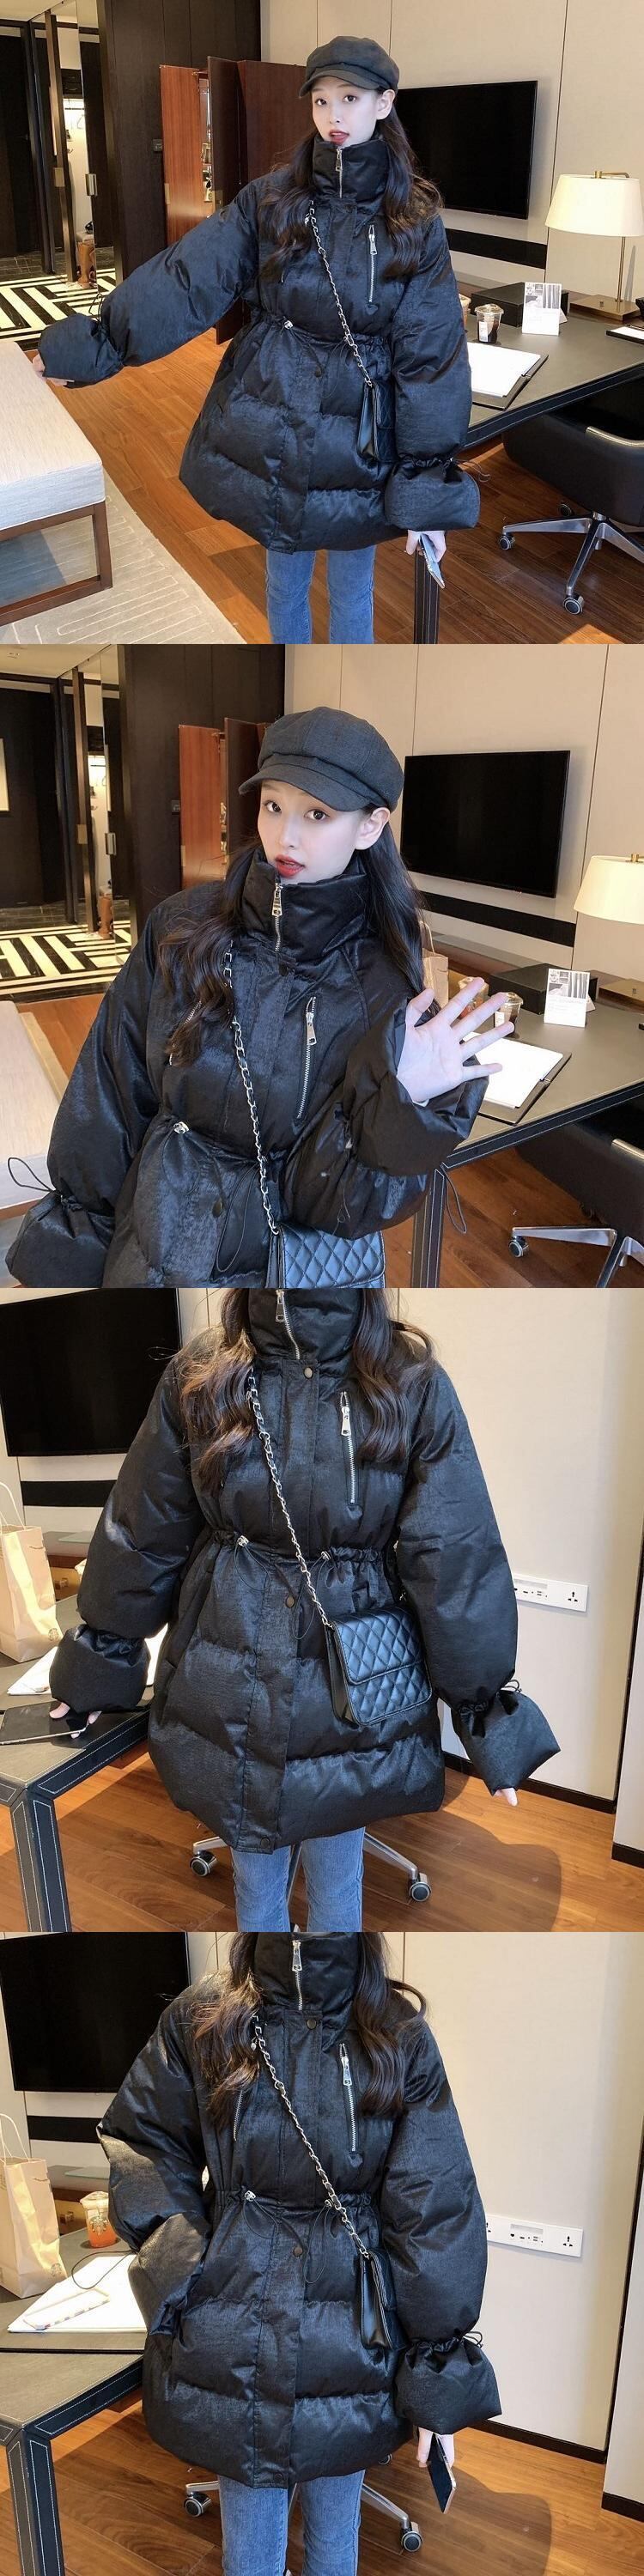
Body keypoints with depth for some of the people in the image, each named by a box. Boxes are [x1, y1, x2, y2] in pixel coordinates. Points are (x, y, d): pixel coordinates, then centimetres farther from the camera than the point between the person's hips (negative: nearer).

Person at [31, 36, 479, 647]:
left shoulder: (415, 222, -7)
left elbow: (431, 356, -9)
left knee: (351, 588, 11)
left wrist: (427, 489, -14)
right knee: (284, 579, 16)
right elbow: (186, 278, -9)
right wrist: (94, 343, -18)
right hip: (269, 430, 2)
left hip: (357, 444, -2)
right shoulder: (271, 199, -2)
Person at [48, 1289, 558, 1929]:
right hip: (231, 1688, 1)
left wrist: (486, 1711, -7)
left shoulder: (410, 1385, -15)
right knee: (253, 1875, 19)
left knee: (338, 1872, 18)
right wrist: (100, 1660, 9)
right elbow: (143, 1532, 1)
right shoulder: (201, 1377, -9)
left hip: (351, 1692, -1)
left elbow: (456, 1559, -11)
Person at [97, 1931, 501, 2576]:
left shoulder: (400, 2039, -6)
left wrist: (441, 2372, -6)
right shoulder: (201, 2021, -4)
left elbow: (438, 2210, -5)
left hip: (351, 2328, 0)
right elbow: (138, 2140, 6)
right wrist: (177, 2251, -10)